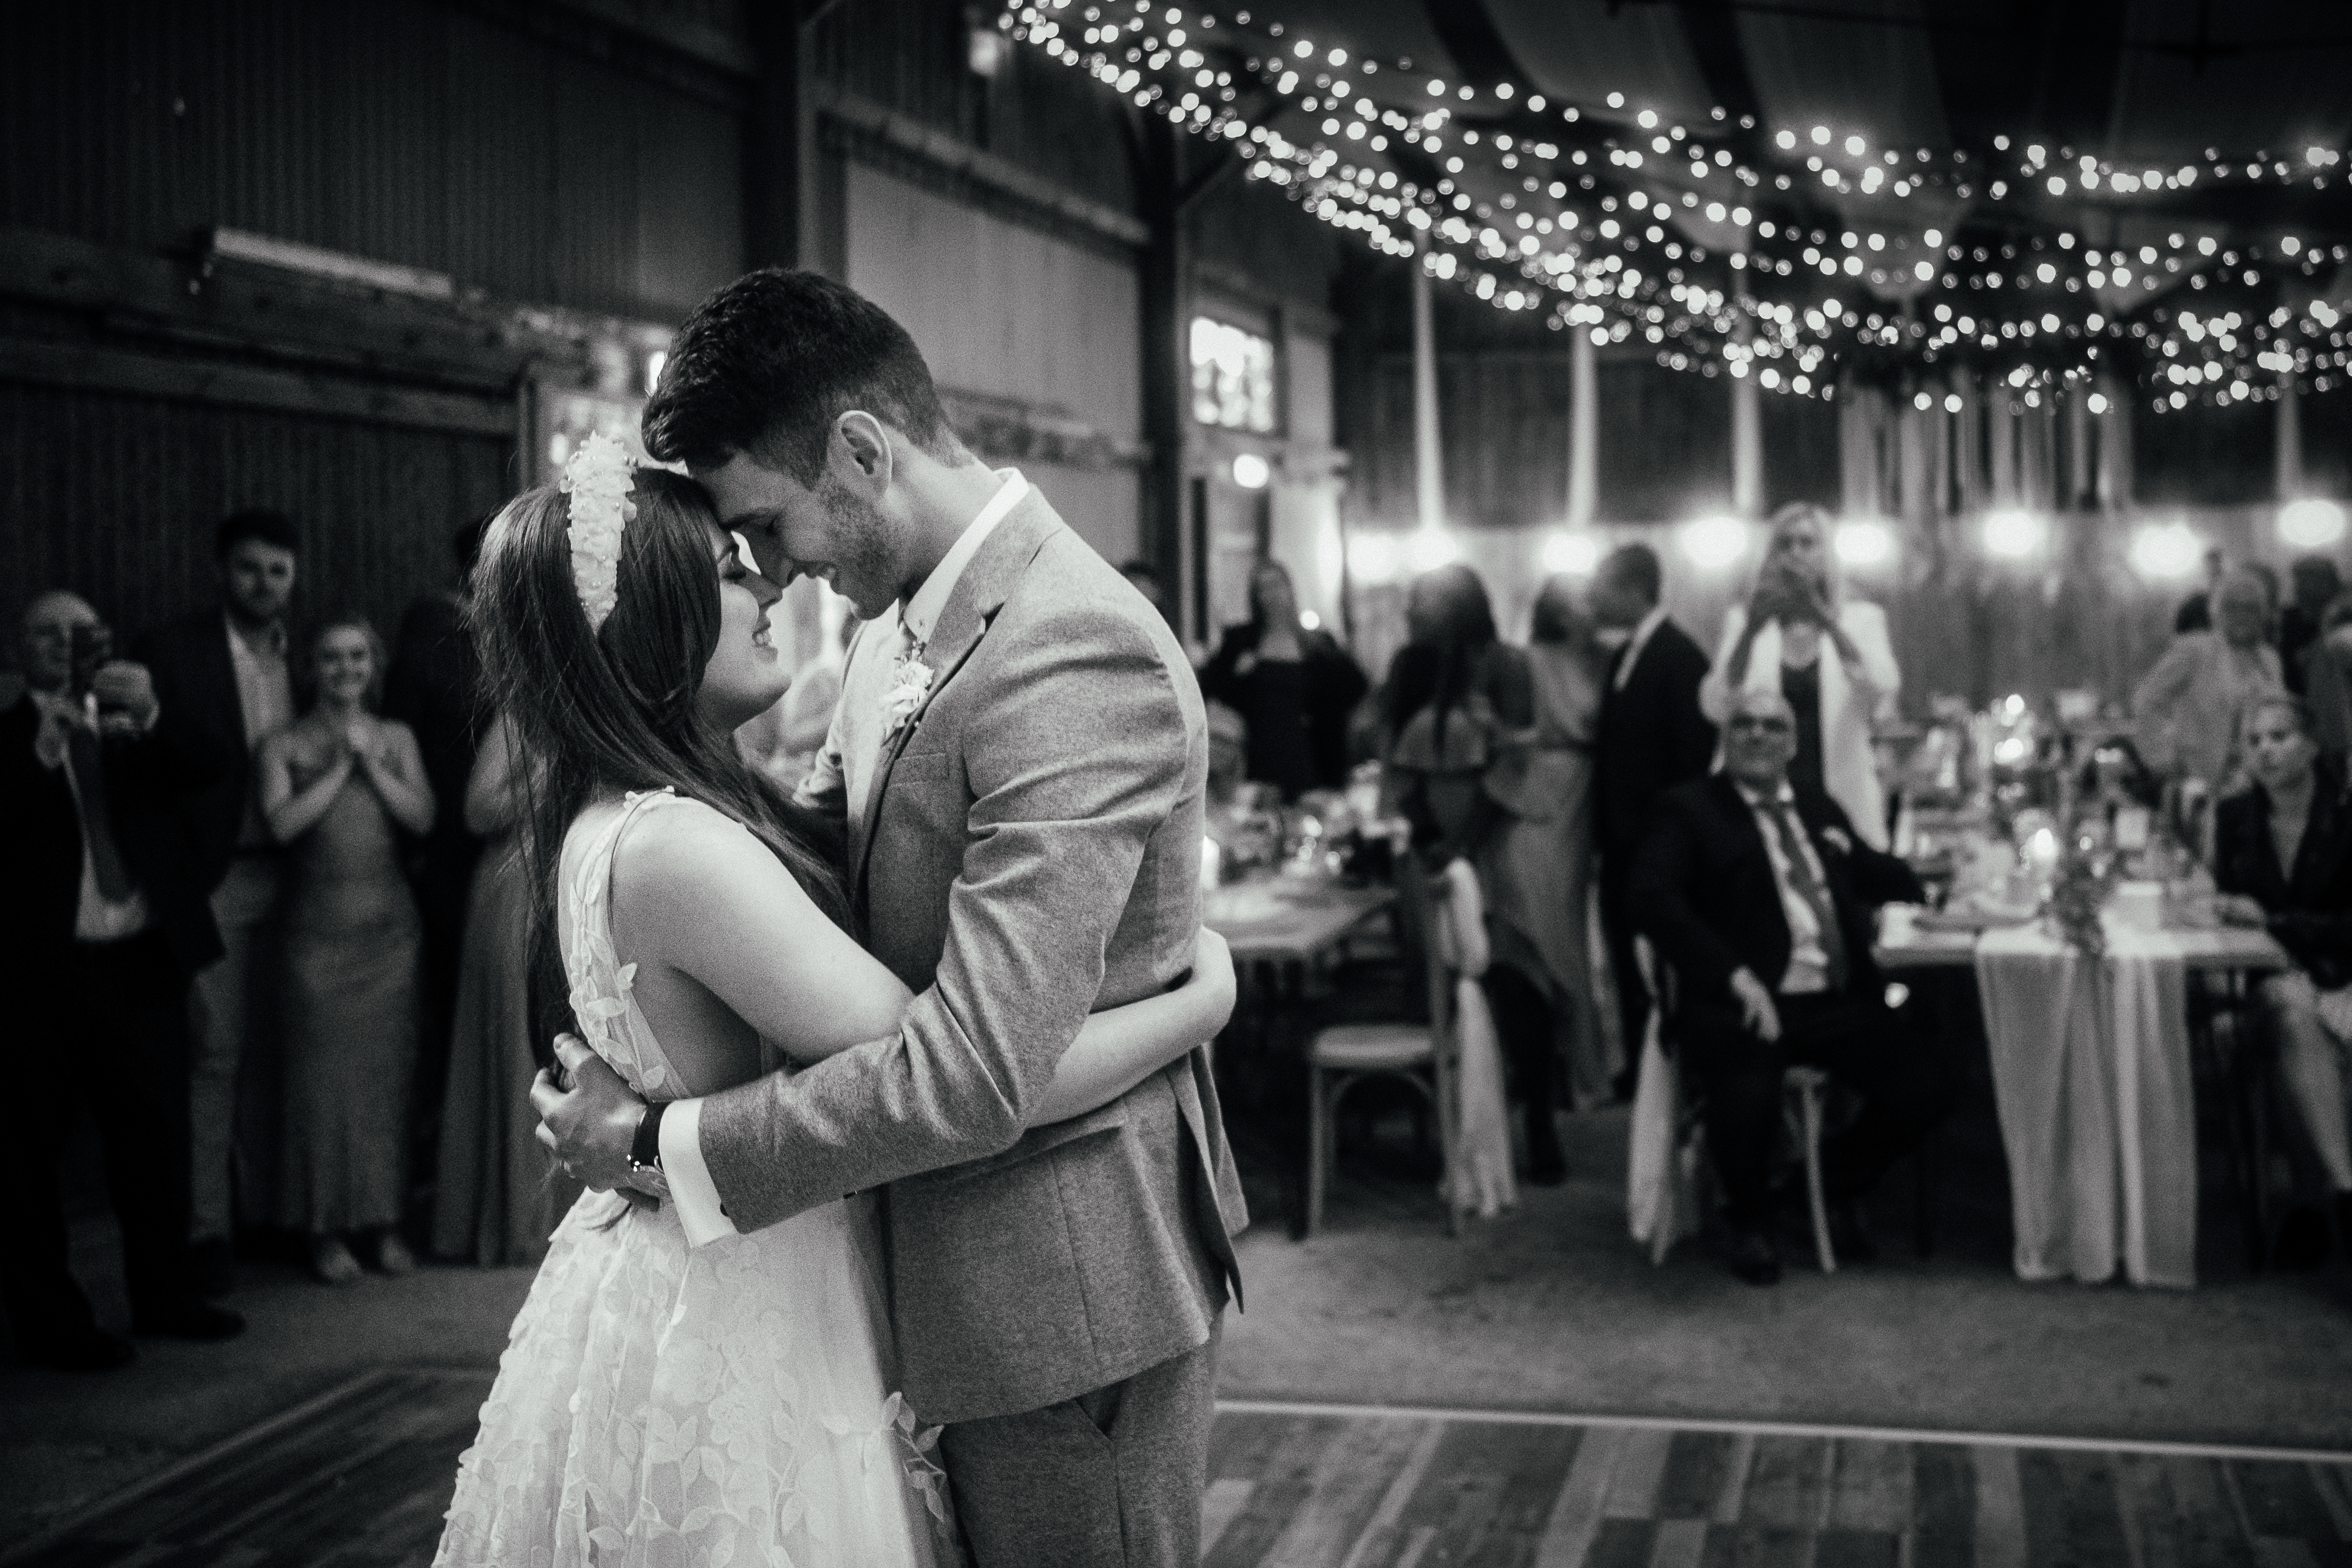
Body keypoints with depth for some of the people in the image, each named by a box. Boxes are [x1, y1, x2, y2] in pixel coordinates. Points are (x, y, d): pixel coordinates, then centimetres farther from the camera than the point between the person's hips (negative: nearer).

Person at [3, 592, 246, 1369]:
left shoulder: (141, 726, 12)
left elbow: (204, 772, -6)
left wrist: (151, 714, -22)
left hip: (144, 961, 3)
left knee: (157, 1132, 11)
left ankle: (164, 1296, 24)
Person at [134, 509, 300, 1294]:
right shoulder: (171, 649, -4)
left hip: (290, 877, 4)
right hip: (214, 879, -4)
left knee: (269, 1052, 11)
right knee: (215, 1054, -1)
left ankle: (264, 1206, 20)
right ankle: (207, 1228, 5)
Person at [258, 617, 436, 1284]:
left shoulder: (396, 738, 10)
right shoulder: (284, 746, 3)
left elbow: (423, 818, 0)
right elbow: (283, 822, -11)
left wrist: (371, 763, -7)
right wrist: (340, 767, -7)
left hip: (389, 923, 2)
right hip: (320, 925, -2)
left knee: (387, 1070, 4)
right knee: (323, 1073, -1)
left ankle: (383, 1221, 14)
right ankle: (325, 1227, 9)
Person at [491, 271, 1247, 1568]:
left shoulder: (1076, 659, -27)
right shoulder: (901, 624, 3)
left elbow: (975, 1073, -30)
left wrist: (662, 1144, -20)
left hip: (1069, 1285, -9)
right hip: (977, 1268, 9)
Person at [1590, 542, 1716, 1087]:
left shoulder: (1680, 656, -14)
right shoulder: (1624, 655, 12)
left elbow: (1693, 752, -17)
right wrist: (1604, 825, 10)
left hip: (1656, 835, -8)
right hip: (1622, 833, 8)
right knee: (1625, 950, 12)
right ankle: (1638, 1069, 20)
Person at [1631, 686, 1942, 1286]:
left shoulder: (1819, 809, 23)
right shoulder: (1690, 810, 4)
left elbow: (1876, 876, 27)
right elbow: (1652, 898, -11)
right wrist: (1737, 977, -22)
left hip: (1836, 1002, 5)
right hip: (1742, 1006, -5)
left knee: (1920, 1091, -17)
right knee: (1747, 1097, -34)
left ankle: (1838, 1181, 17)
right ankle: (1749, 1217, 3)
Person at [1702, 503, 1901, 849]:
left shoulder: (1862, 618, 8)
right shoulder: (1742, 620, 9)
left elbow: (1883, 689, -11)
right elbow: (1716, 707, -4)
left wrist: (1826, 621, -22)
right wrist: (1751, 631, -18)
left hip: (1843, 802, 0)